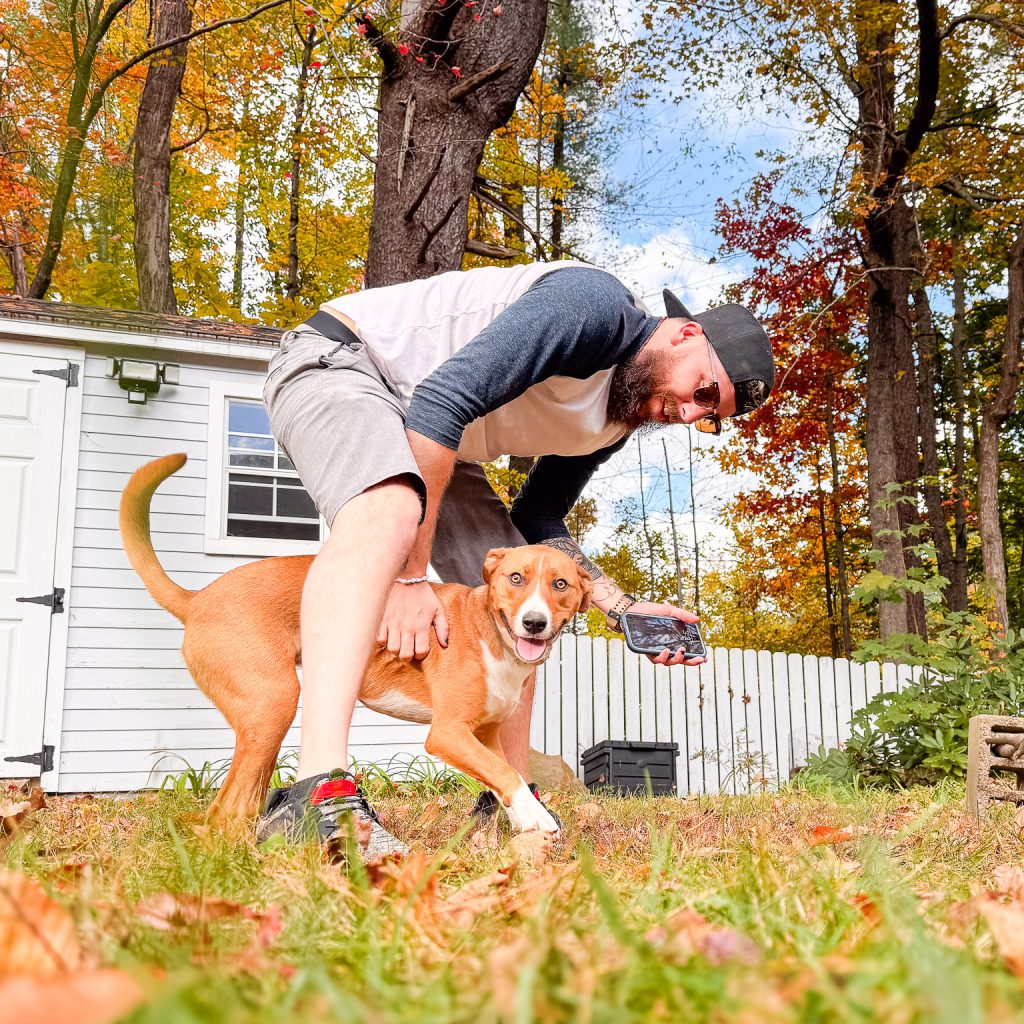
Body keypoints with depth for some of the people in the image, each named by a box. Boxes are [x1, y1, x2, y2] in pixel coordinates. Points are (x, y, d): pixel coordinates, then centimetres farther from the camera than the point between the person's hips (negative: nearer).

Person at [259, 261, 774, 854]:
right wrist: (412, 573, -31)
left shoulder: (616, 424, 4)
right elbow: (443, 400, -32)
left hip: (433, 442, 9)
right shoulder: (596, 304, -24)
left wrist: (624, 610, -3)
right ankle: (319, 794, -49)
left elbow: (538, 526, 10)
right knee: (389, 512, -39)